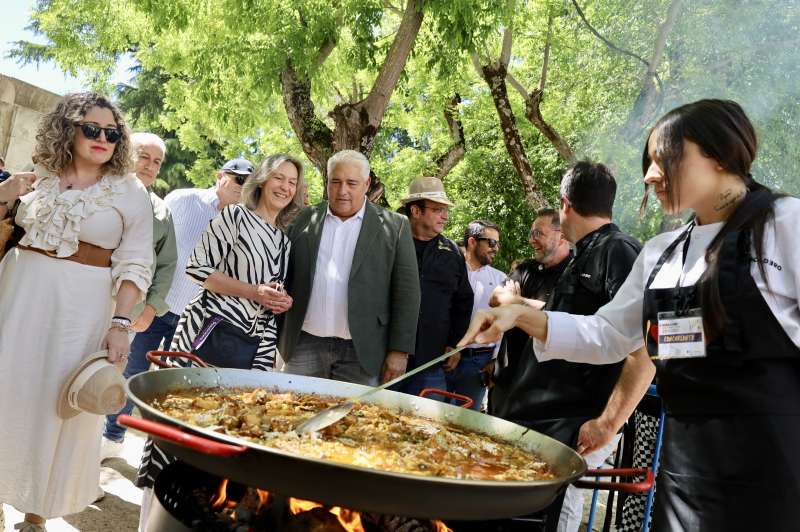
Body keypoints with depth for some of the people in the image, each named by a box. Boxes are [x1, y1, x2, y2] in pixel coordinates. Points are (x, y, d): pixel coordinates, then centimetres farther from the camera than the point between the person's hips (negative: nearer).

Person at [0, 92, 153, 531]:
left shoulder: (130, 193, -2)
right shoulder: (41, 176, 7)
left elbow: (134, 264, -6)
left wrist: (120, 323, -14)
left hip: (82, 305, -3)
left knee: (57, 402, 4)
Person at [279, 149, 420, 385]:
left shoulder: (394, 226, 1)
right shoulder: (305, 219, 9)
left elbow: (406, 292, -1)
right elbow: (285, 276, 12)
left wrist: (399, 350, -5)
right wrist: (277, 335, 5)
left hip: (361, 351, -2)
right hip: (305, 344, 2)